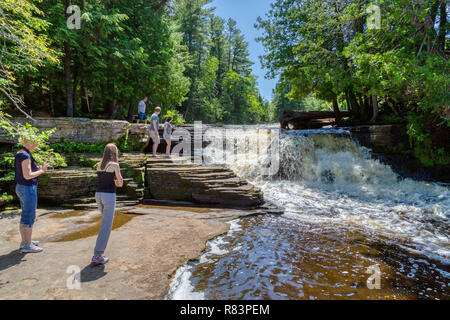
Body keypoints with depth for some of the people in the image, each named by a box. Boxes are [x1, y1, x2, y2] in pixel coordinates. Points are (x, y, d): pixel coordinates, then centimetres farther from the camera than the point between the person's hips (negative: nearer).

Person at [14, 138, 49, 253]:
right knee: (29, 217, -2)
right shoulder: (25, 156, -19)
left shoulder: (19, 154, 11)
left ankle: (24, 241, 30)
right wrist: (42, 170, -12)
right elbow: (27, 176, -23)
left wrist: (38, 168, 10)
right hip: (28, 189, -10)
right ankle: (27, 246, 7)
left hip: (21, 188, 10)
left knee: (25, 215, 18)